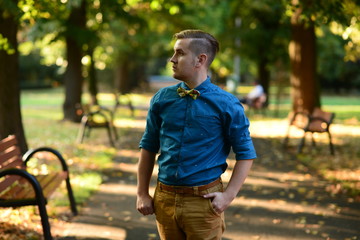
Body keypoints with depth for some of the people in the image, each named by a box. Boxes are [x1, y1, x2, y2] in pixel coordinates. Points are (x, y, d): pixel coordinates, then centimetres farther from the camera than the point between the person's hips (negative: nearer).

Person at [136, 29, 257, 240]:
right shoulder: (162, 99, 2)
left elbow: (246, 154, -3)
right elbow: (148, 148, 9)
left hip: (205, 201, -3)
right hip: (165, 199, 4)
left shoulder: (227, 104, -8)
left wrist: (229, 195, -10)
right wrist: (143, 194, 7)